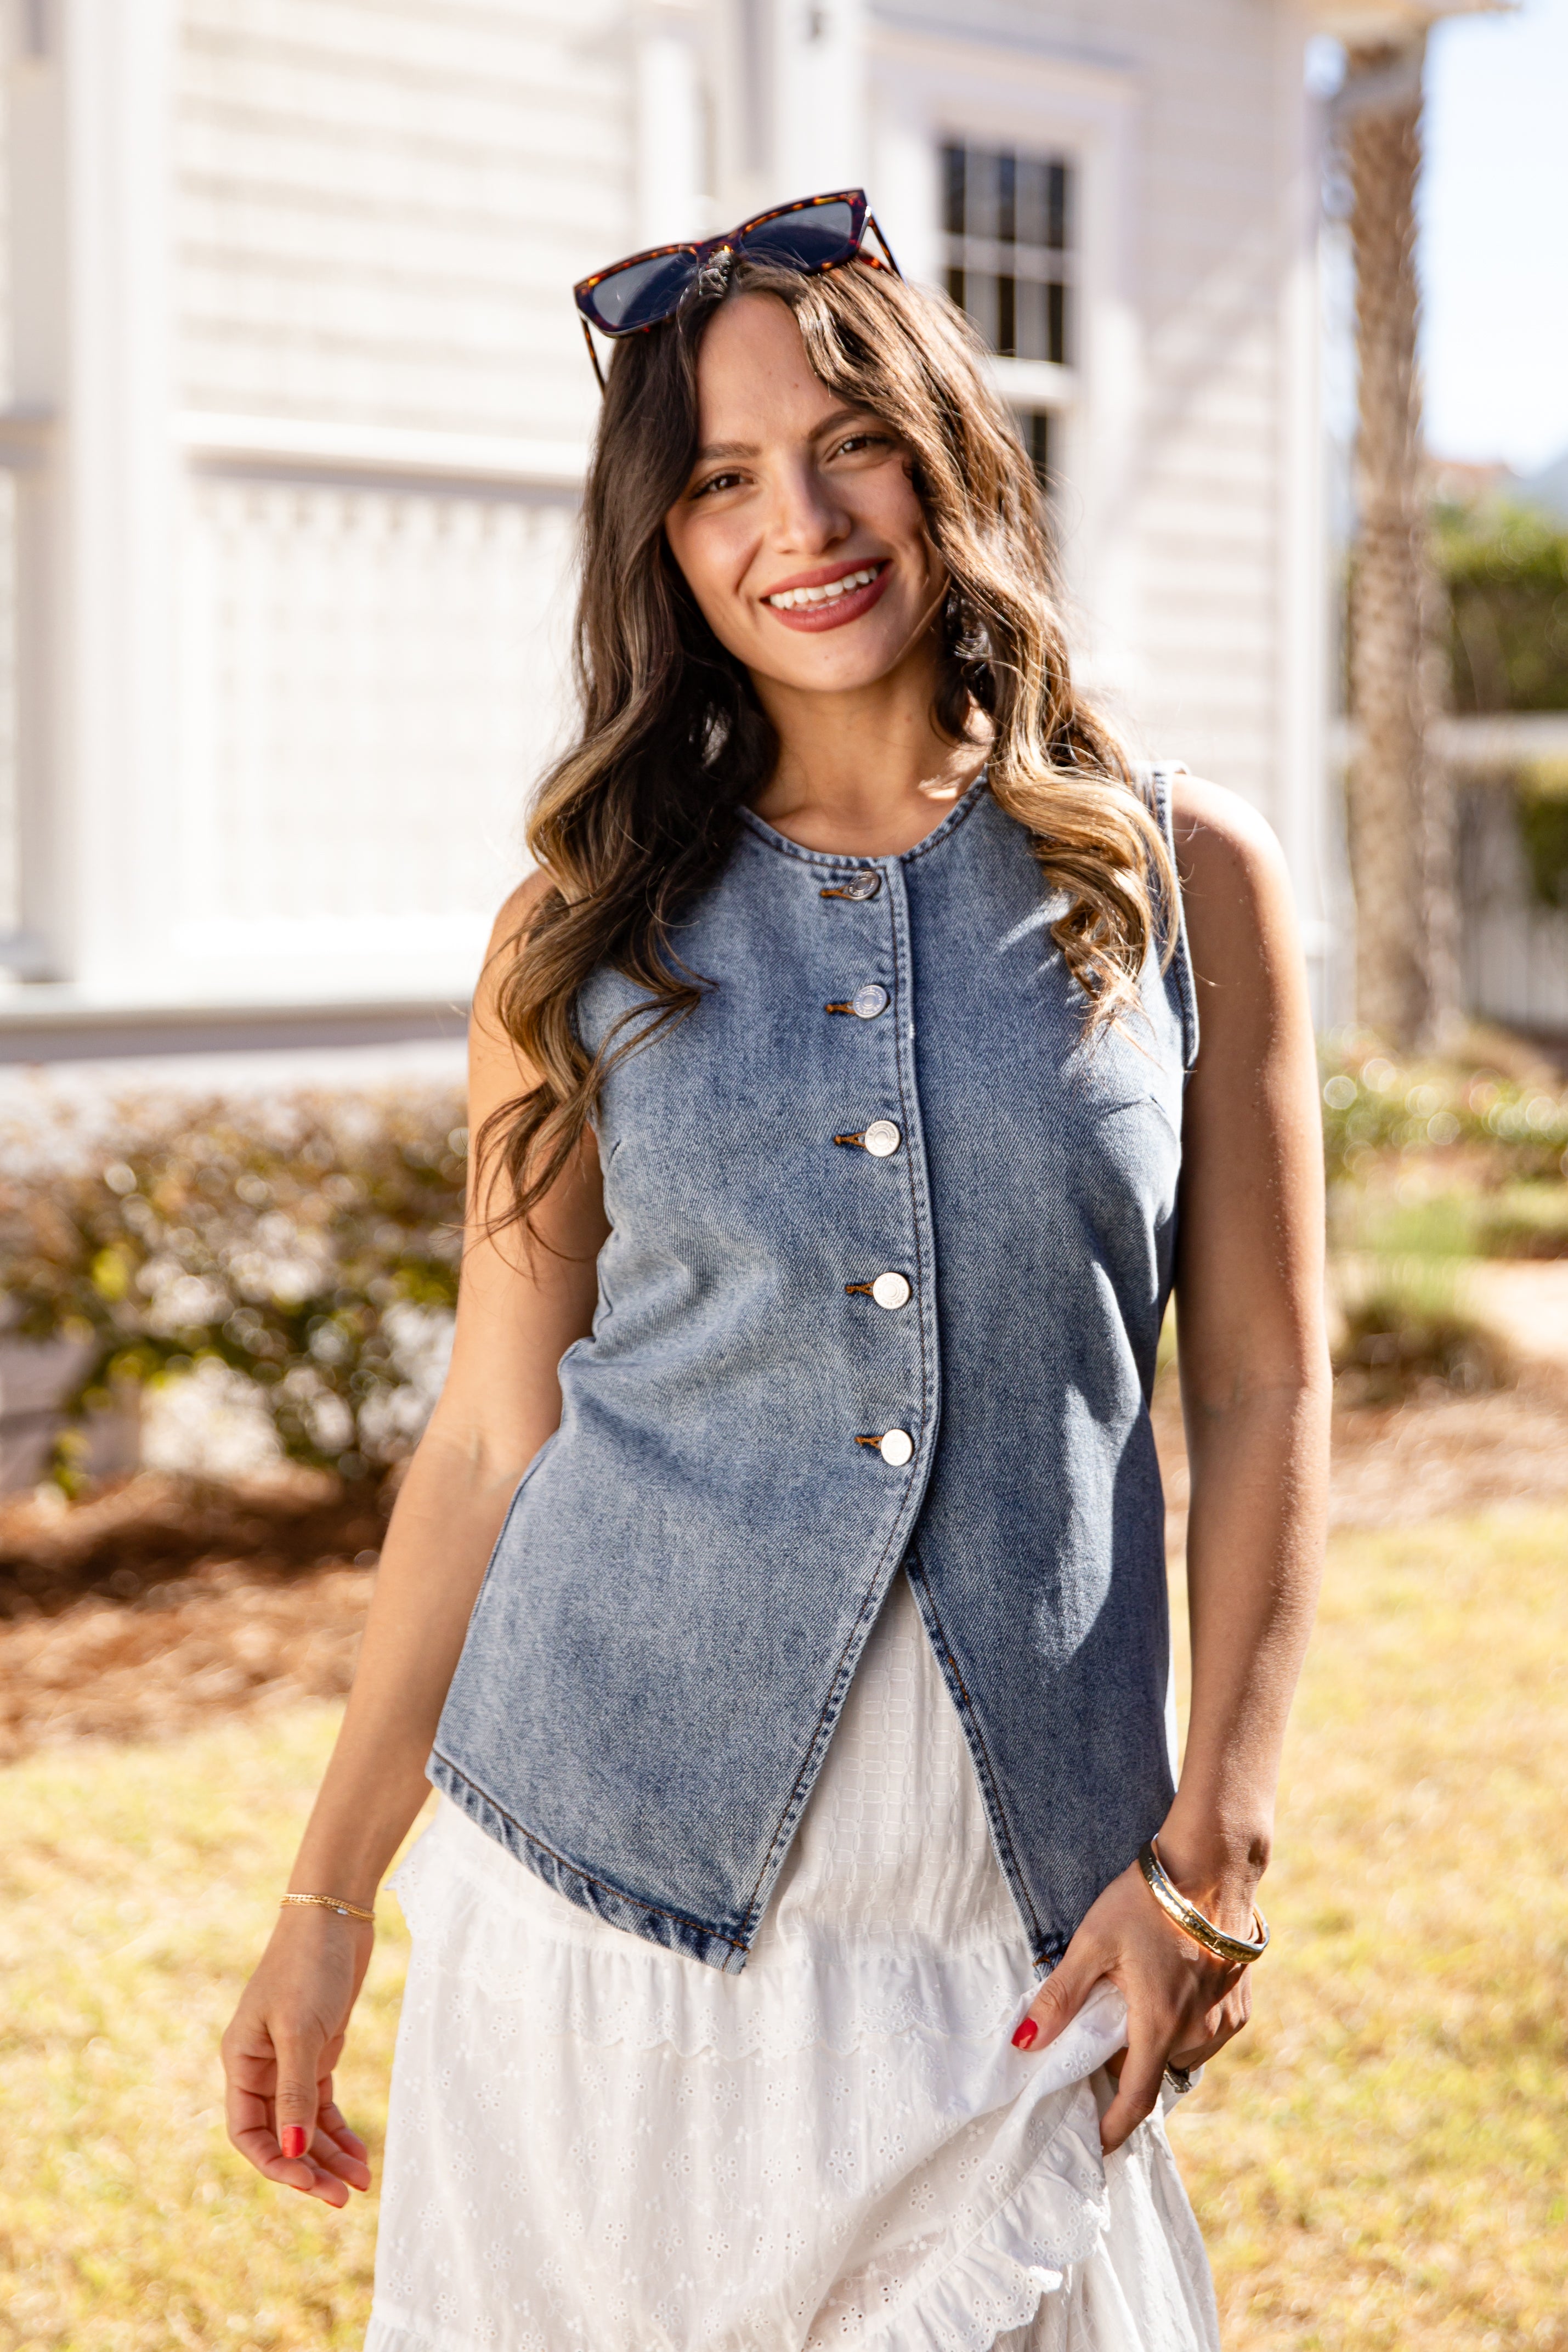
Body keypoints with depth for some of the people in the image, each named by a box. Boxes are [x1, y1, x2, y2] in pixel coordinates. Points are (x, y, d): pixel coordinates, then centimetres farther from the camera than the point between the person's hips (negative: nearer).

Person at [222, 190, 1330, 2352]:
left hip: (1016, 1918, 0)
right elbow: (492, 1437, 6)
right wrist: (329, 1899, 7)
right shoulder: (589, 933, 3)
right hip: (611, 1855, 1)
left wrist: (1217, 1846, -5)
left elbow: (1263, 1391, 2)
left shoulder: (1186, 882, 1)